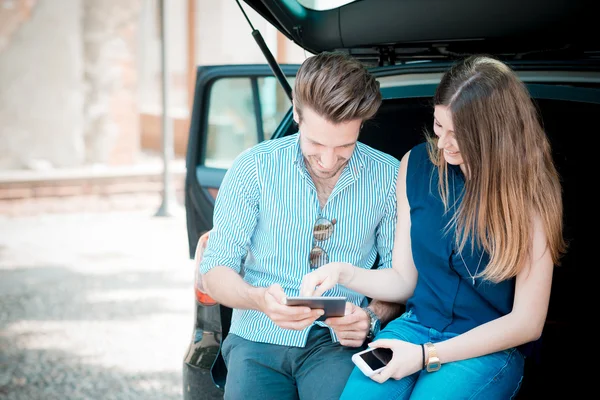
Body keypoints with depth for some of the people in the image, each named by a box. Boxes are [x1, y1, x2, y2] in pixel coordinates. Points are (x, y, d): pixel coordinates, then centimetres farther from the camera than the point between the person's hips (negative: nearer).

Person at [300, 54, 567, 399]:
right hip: (416, 327, 3)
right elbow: (404, 281, 8)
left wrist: (428, 355, -16)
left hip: (490, 348, -3)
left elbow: (527, 322, -9)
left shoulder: (530, 192, -10)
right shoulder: (417, 165, 1)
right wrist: (345, 273, -11)